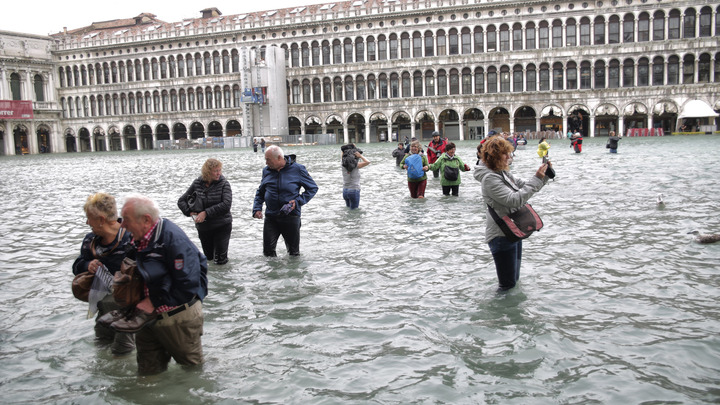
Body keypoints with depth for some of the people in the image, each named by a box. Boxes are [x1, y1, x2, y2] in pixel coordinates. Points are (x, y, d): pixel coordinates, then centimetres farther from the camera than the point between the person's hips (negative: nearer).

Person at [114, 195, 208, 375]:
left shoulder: (173, 239, -24)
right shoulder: (140, 240, 3)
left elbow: (188, 287, -25)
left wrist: (153, 303, -19)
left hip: (179, 318, -8)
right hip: (152, 316, 8)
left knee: (192, 366, 12)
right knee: (147, 372, 16)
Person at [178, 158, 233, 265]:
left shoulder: (224, 183, -11)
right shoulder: (197, 183, -2)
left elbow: (226, 205, -23)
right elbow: (181, 201, 5)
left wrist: (206, 213, -23)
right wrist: (190, 212, -13)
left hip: (222, 225, -3)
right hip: (203, 227, 3)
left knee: (220, 260, -2)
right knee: (209, 256, 16)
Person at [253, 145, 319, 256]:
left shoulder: (298, 169, -7)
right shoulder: (266, 170, 5)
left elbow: (313, 188, 0)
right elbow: (260, 192, 17)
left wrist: (298, 201, -12)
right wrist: (257, 208, 1)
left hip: (291, 216, -3)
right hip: (270, 217, 3)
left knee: (294, 252, 8)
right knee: (268, 251, 1)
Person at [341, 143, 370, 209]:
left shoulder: (344, 164, 2)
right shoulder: (356, 165, -13)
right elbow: (368, 162, -22)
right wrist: (360, 155, -11)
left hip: (345, 191, 6)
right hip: (354, 191, -6)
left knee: (348, 207, 21)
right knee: (353, 210, 0)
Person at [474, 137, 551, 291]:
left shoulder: (503, 173, 9)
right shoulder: (490, 178, -20)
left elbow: (523, 187, 15)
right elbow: (515, 200, -27)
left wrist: (543, 176, 0)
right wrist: (536, 179, -25)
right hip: (501, 236, -10)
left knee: (514, 280, 20)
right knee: (507, 285, -3)